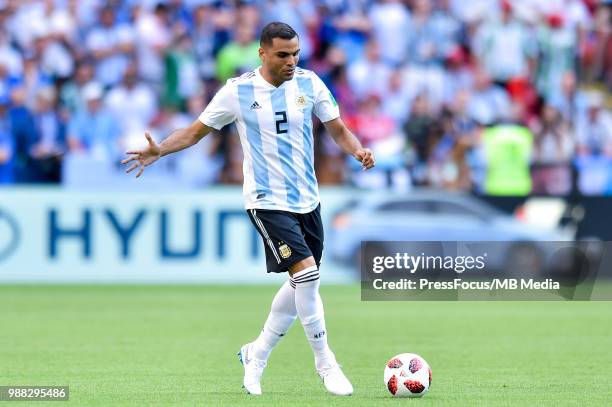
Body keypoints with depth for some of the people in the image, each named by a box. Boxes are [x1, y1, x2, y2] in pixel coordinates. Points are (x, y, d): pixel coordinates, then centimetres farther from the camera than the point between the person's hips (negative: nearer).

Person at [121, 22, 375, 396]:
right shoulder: (237, 92, -6)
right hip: (267, 202, -5)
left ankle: (256, 355, 28)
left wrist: (358, 151, -13)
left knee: (303, 286, 9)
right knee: (306, 273, -19)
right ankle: (326, 366, -8)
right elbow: (196, 131, 4)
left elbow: (338, 130, 8)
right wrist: (159, 150, -12)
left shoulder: (308, 83, 1)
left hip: (307, 201, 5)